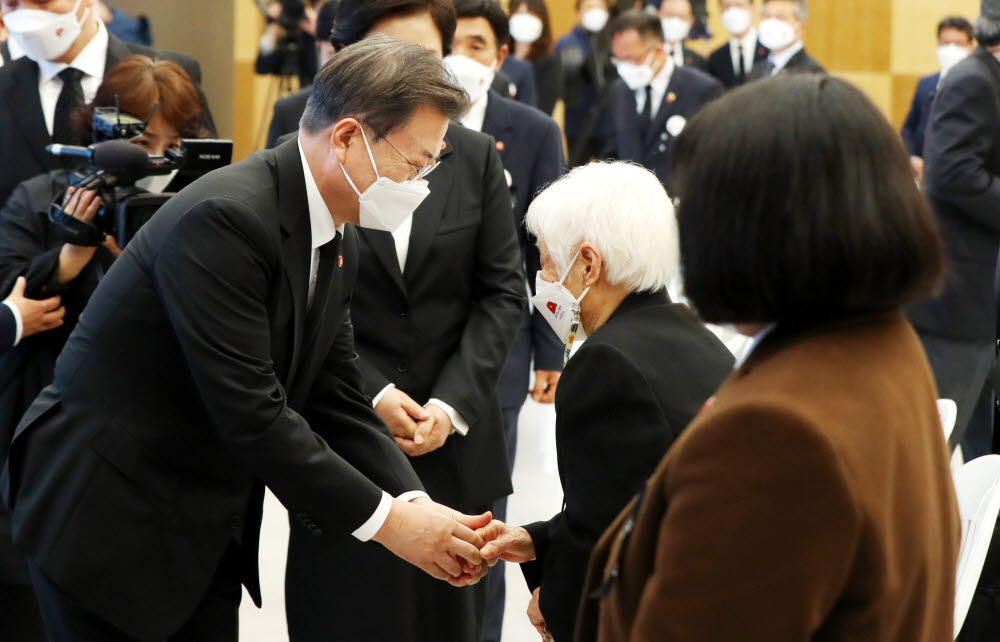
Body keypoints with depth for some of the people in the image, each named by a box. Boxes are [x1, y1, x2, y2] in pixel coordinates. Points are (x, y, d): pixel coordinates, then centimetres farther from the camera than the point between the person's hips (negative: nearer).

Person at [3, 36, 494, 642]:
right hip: (105, 522, -8)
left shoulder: (338, 242, 5)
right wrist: (386, 519, -23)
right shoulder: (222, 219, -25)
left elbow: (337, 401, 6)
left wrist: (416, 503, -11)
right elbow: (251, 413, -28)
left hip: (206, 535, 8)